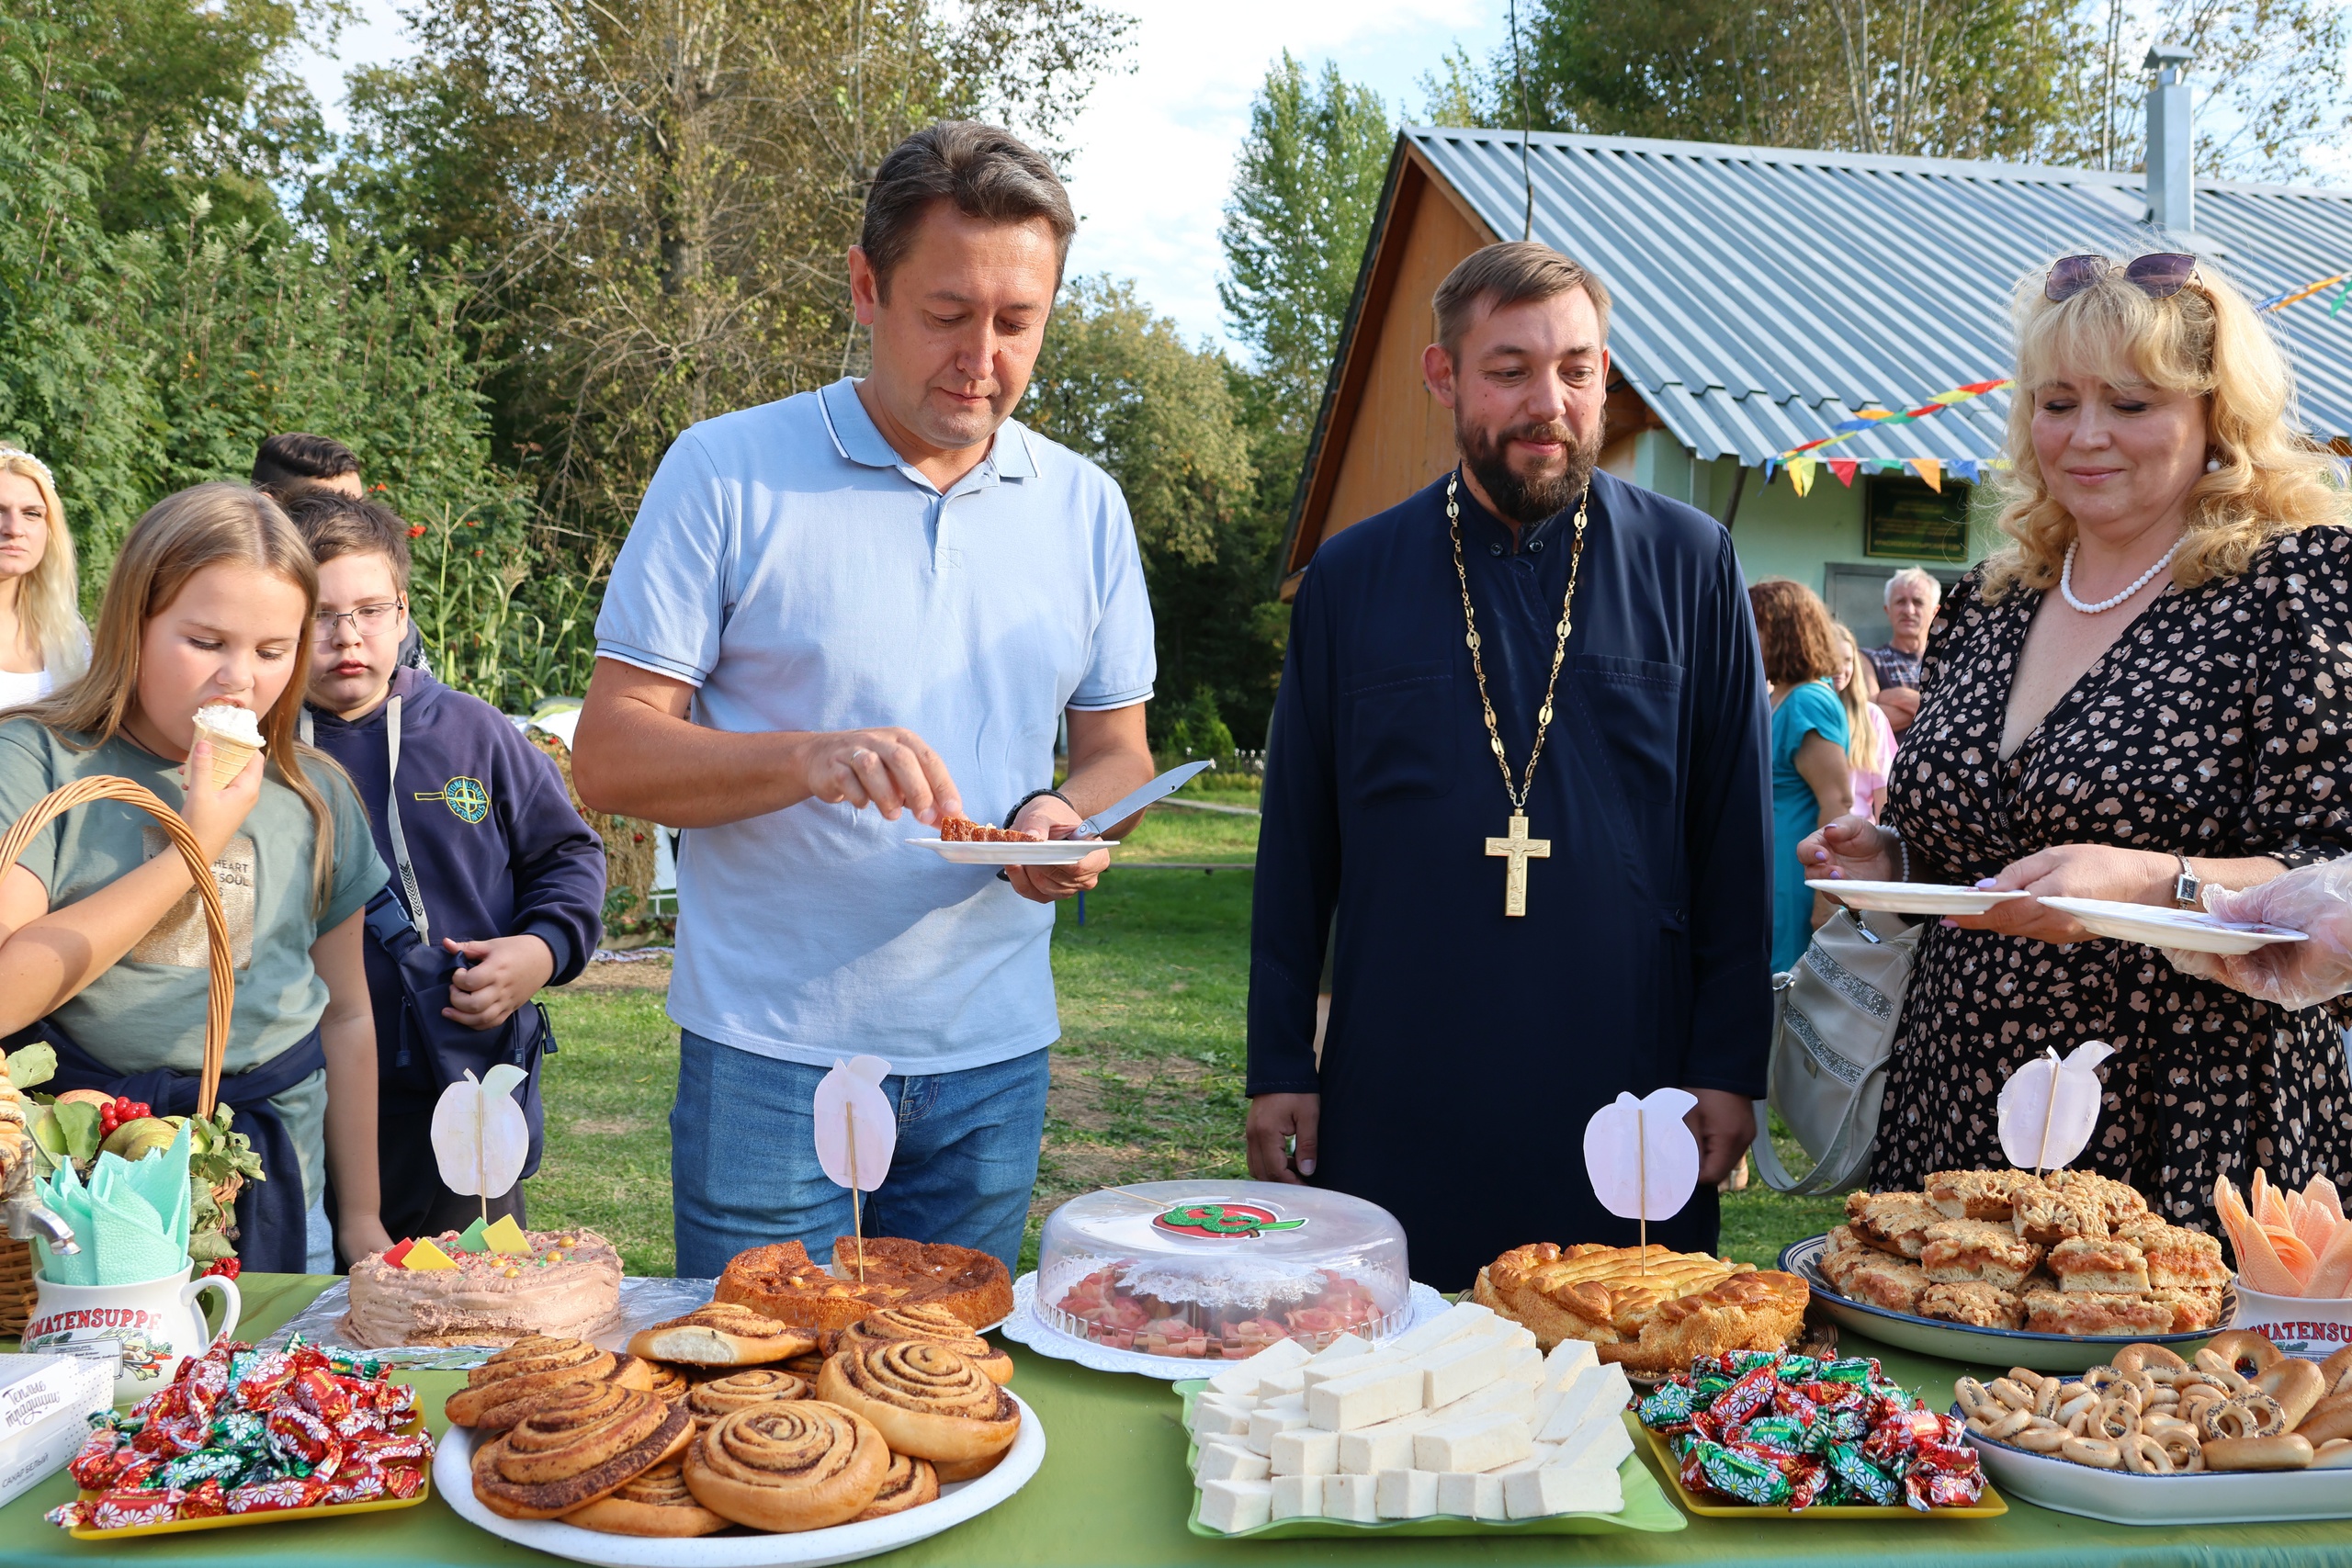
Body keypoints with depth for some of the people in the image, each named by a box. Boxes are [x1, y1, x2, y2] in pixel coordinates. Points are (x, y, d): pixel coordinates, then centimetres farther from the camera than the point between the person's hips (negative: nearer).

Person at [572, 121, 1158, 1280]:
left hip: (992, 1060, 4)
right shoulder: (725, 472, -6)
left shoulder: (1084, 508, 6)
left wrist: (1070, 821, -11)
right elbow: (608, 759, -8)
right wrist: (806, 759, -25)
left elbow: (1117, 750, 12)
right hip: (769, 1052, -3)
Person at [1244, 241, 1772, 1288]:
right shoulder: (1351, 579, 5)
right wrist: (1279, 1066, 5)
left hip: (1623, 1100, 0)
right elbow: (1297, 850, 8)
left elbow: (1736, 840, 4)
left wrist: (1729, 1065, 0)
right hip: (1395, 1112, 1)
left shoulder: (1688, 565, 3)